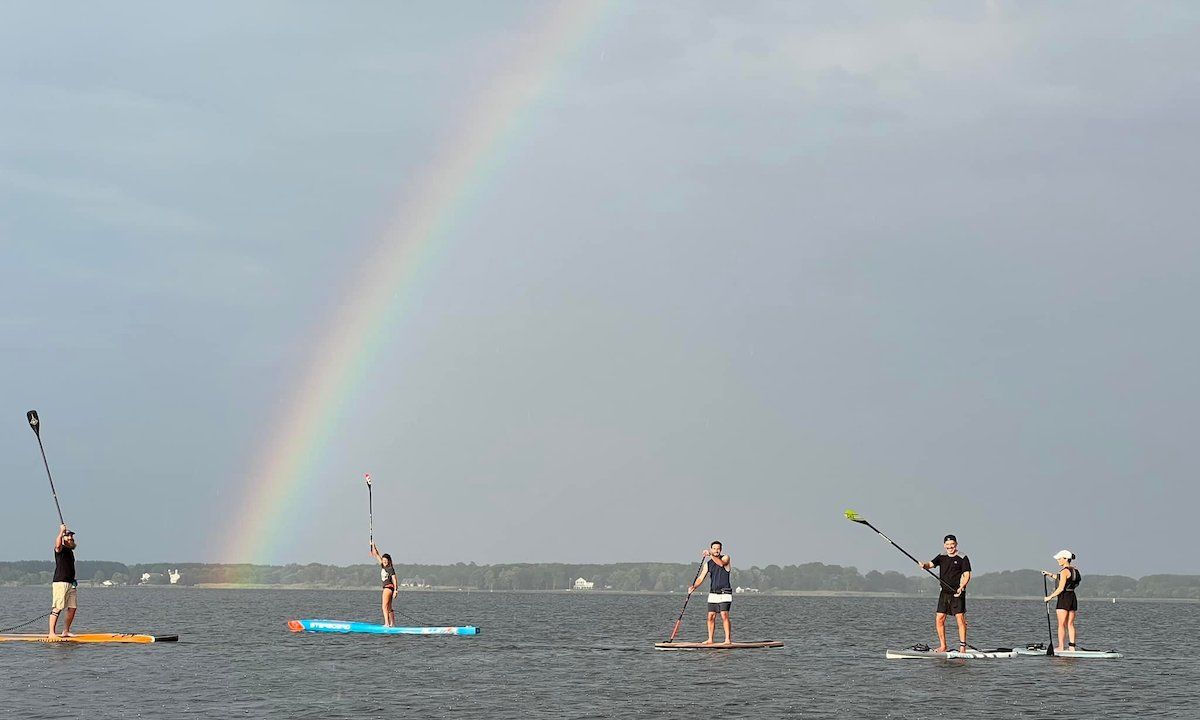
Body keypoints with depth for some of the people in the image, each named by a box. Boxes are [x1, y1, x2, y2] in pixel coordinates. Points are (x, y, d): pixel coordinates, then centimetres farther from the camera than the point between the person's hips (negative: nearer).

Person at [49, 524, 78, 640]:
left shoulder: (70, 550, 19)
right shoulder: (60, 548, -7)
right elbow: (57, 544, -28)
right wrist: (61, 531, -23)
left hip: (70, 583, 9)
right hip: (60, 583, -9)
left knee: (72, 608, 7)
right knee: (57, 608, -13)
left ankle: (66, 631, 15)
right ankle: (52, 633, -15)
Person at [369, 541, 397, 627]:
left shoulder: (390, 569, -9)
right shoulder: (382, 566, 12)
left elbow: (394, 580, -12)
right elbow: (377, 555, 18)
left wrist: (395, 591, -18)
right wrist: (373, 546, 16)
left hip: (389, 587, -9)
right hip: (385, 587, 9)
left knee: (385, 606, -15)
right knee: (389, 608, 11)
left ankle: (387, 623, -22)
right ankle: (392, 624, 14)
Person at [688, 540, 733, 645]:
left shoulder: (726, 558, 0)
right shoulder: (708, 563, 11)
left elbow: (721, 563, -24)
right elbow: (701, 578, 5)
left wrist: (710, 555, -31)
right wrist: (694, 586, -12)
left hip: (725, 594, -5)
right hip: (713, 594, 5)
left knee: (724, 615, -16)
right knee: (711, 616, 1)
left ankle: (728, 639, -15)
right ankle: (710, 639, 8)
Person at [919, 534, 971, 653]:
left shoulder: (962, 558, -2)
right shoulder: (942, 558, 13)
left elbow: (967, 575, -6)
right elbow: (931, 564, 0)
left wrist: (961, 587, -21)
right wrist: (925, 565, -23)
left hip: (957, 593, -5)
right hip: (944, 592, 5)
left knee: (960, 618, -10)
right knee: (939, 619, 2)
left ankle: (962, 646, -8)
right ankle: (943, 646, 12)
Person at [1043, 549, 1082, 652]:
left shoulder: (1064, 571, -15)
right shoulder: (1074, 570, 12)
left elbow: (1061, 588, -19)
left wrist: (1050, 597, -11)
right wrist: (1050, 574, 25)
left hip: (1064, 598, -8)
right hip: (1073, 597, 8)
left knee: (1062, 624, -4)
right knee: (1070, 624, 10)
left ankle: (1061, 647, -5)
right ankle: (1072, 646, 8)